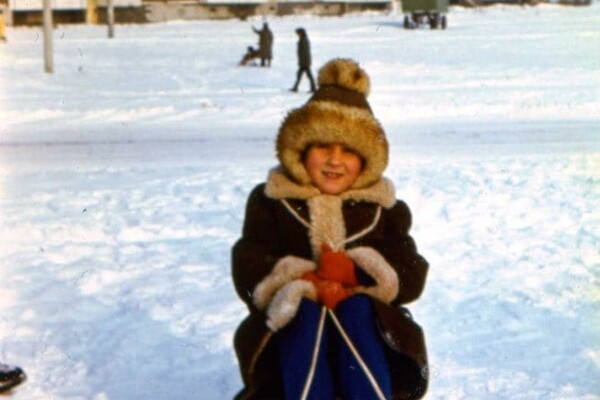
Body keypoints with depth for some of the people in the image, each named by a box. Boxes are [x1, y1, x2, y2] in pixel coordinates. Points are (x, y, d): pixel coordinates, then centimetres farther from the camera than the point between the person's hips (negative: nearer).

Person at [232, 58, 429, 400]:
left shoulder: (384, 207, 15)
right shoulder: (270, 201, 13)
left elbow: (411, 276, 2)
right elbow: (248, 269, -1)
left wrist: (356, 272, -19)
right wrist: (301, 281, -21)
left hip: (364, 314, 1)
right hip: (293, 320, -1)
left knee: (356, 310, -33)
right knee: (306, 313, -34)